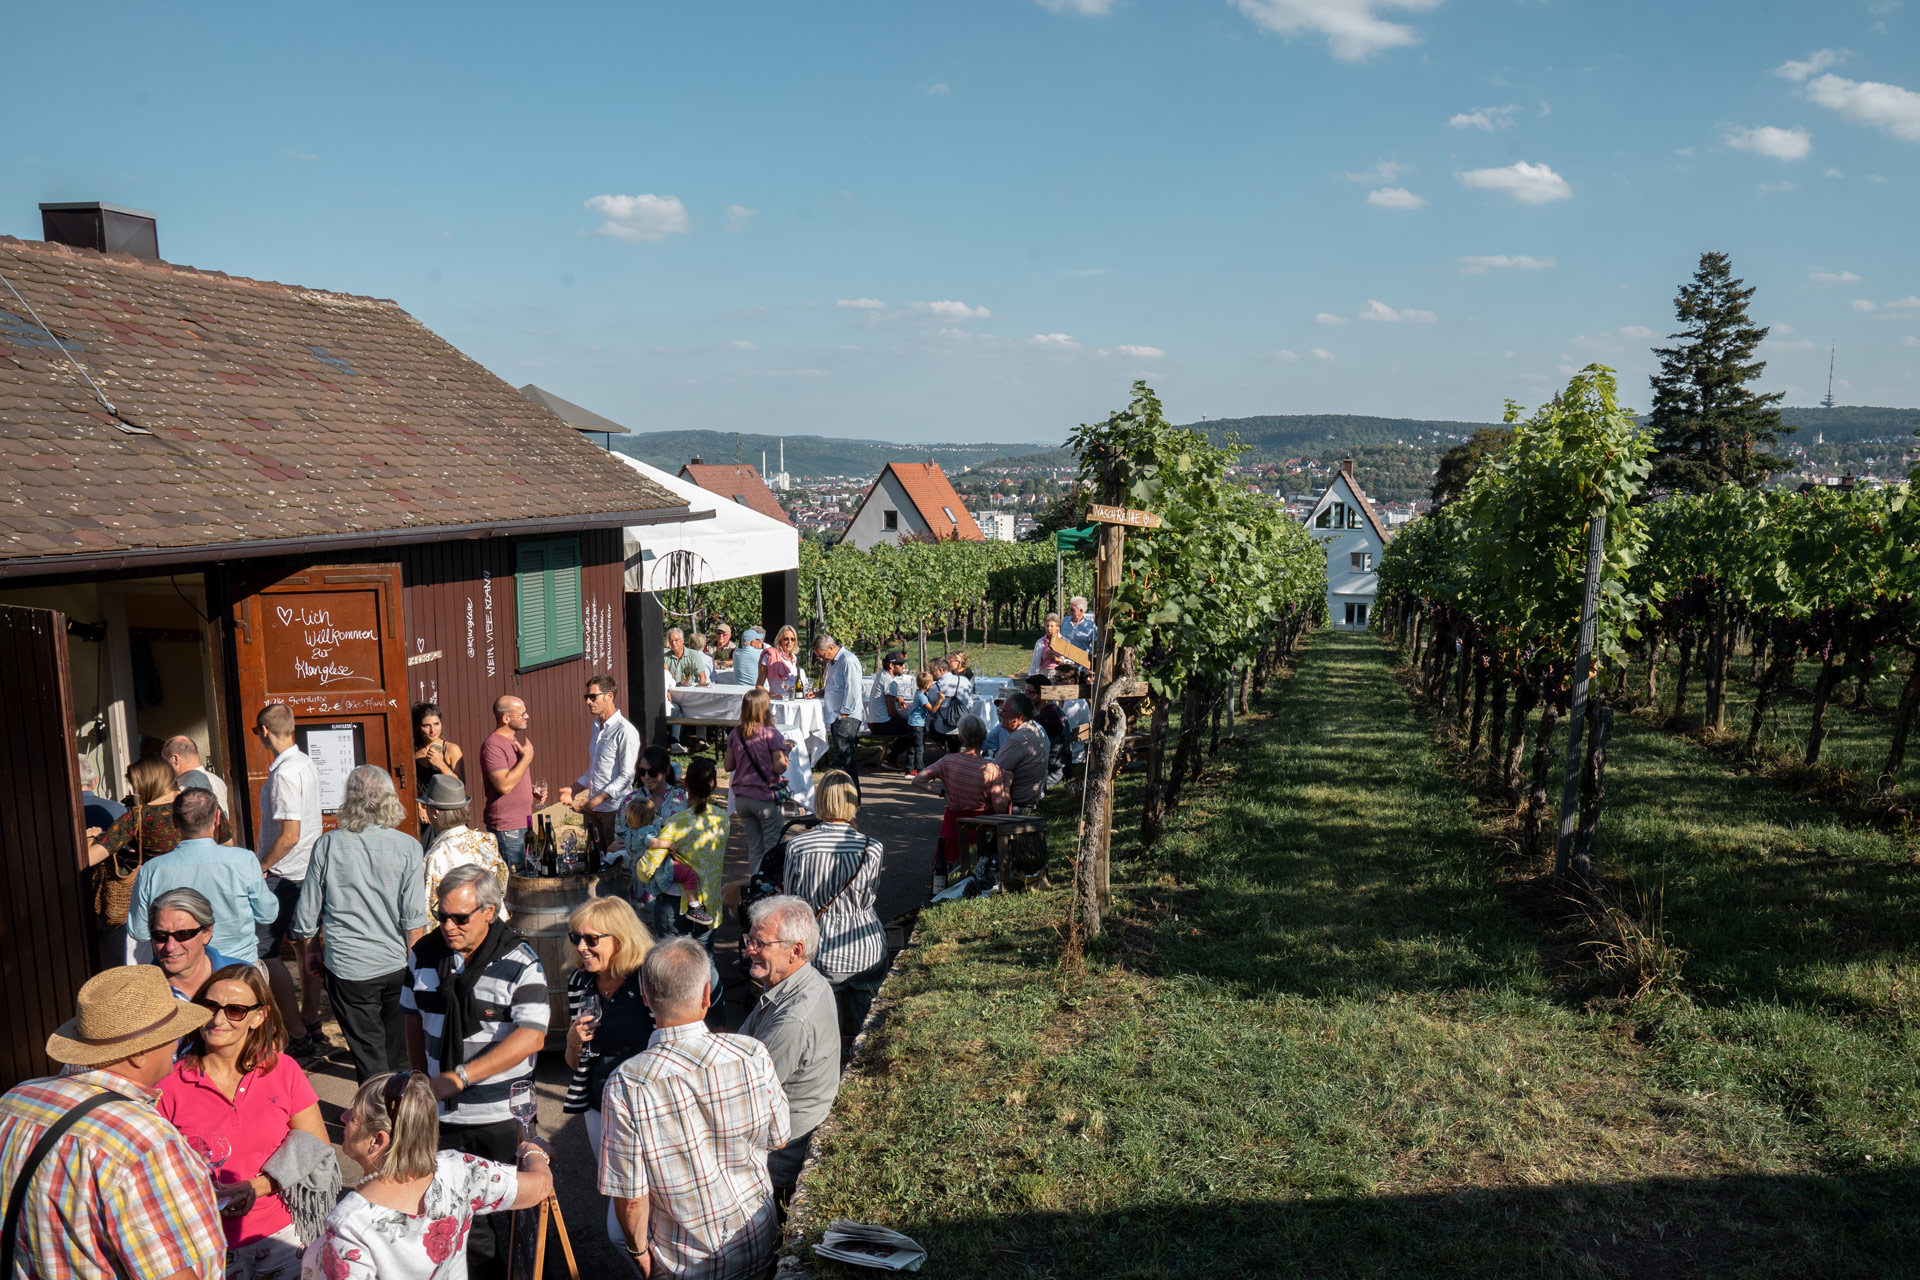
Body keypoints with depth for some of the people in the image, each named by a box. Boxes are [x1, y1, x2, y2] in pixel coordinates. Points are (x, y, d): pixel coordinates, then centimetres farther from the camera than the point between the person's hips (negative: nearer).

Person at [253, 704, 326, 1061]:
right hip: (308, 870, 9)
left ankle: (298, 1037, -3)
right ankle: (313, 1030, 20)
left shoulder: (284, 773, -20)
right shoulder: (307, 764, 9)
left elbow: (290, 834, -23)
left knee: (263, 951, -4)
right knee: (304, 948, 13)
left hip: (283, 874, -9)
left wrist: (260, 866, -11)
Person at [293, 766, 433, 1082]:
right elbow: (415, 916, -8)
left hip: (349, 969, -1)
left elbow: (307, 912, 2)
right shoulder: (407, 846, -7)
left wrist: (313, 947, 19)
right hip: (397, 965, 1)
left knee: (370, 1058, 8)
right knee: (400, 1053, 18)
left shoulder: (328, 845, -6)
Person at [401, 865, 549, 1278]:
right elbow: (414, 1017, 14)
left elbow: (530, 1038, -24)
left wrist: (460, 1076, -27)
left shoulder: (520, 963, -17)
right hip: (442, 1111, 5)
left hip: (503, 1115, -4)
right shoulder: (424, 954, -1)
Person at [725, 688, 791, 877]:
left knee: (754, 846, 15)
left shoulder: (734, 735, 2)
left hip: (741, 798, 5)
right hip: (765, 798, -5)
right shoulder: (772, 735, -13)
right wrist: (784, 751, 2)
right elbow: (780, 768, -15)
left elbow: (729, 766, 6)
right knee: (772, 847, 6)